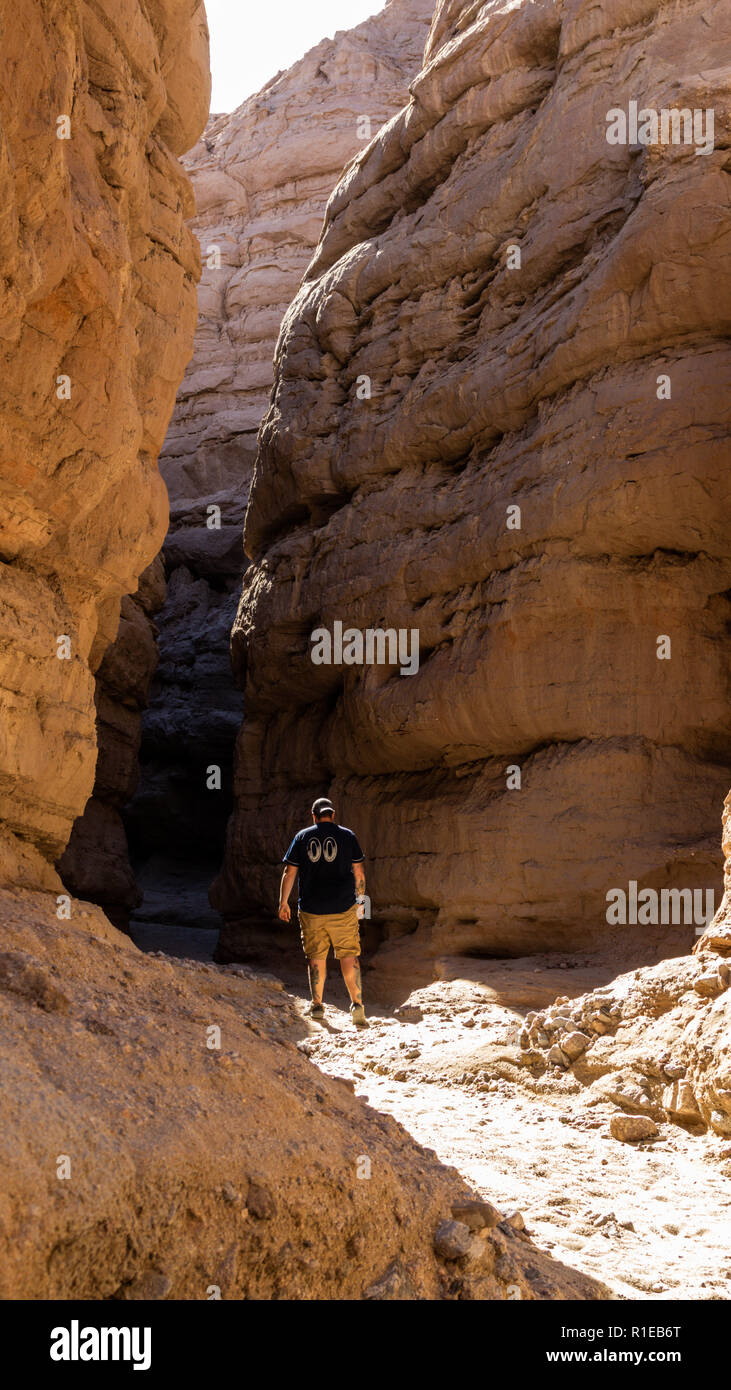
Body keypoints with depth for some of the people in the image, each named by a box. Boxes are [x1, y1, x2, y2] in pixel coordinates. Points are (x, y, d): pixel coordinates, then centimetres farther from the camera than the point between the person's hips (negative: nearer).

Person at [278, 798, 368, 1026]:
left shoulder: (302, 836, 5)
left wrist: (283, 902, 10)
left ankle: (317, 1005, 14)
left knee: (316, 957, 10)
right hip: (343, 908, 0)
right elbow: (359, 872, 5)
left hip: (311, 909, 1)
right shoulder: (347, 836, 3)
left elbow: (289, 872, 3)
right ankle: (357, 1003, -6)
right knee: (349, 955, 4)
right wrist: (360, 899, 15)